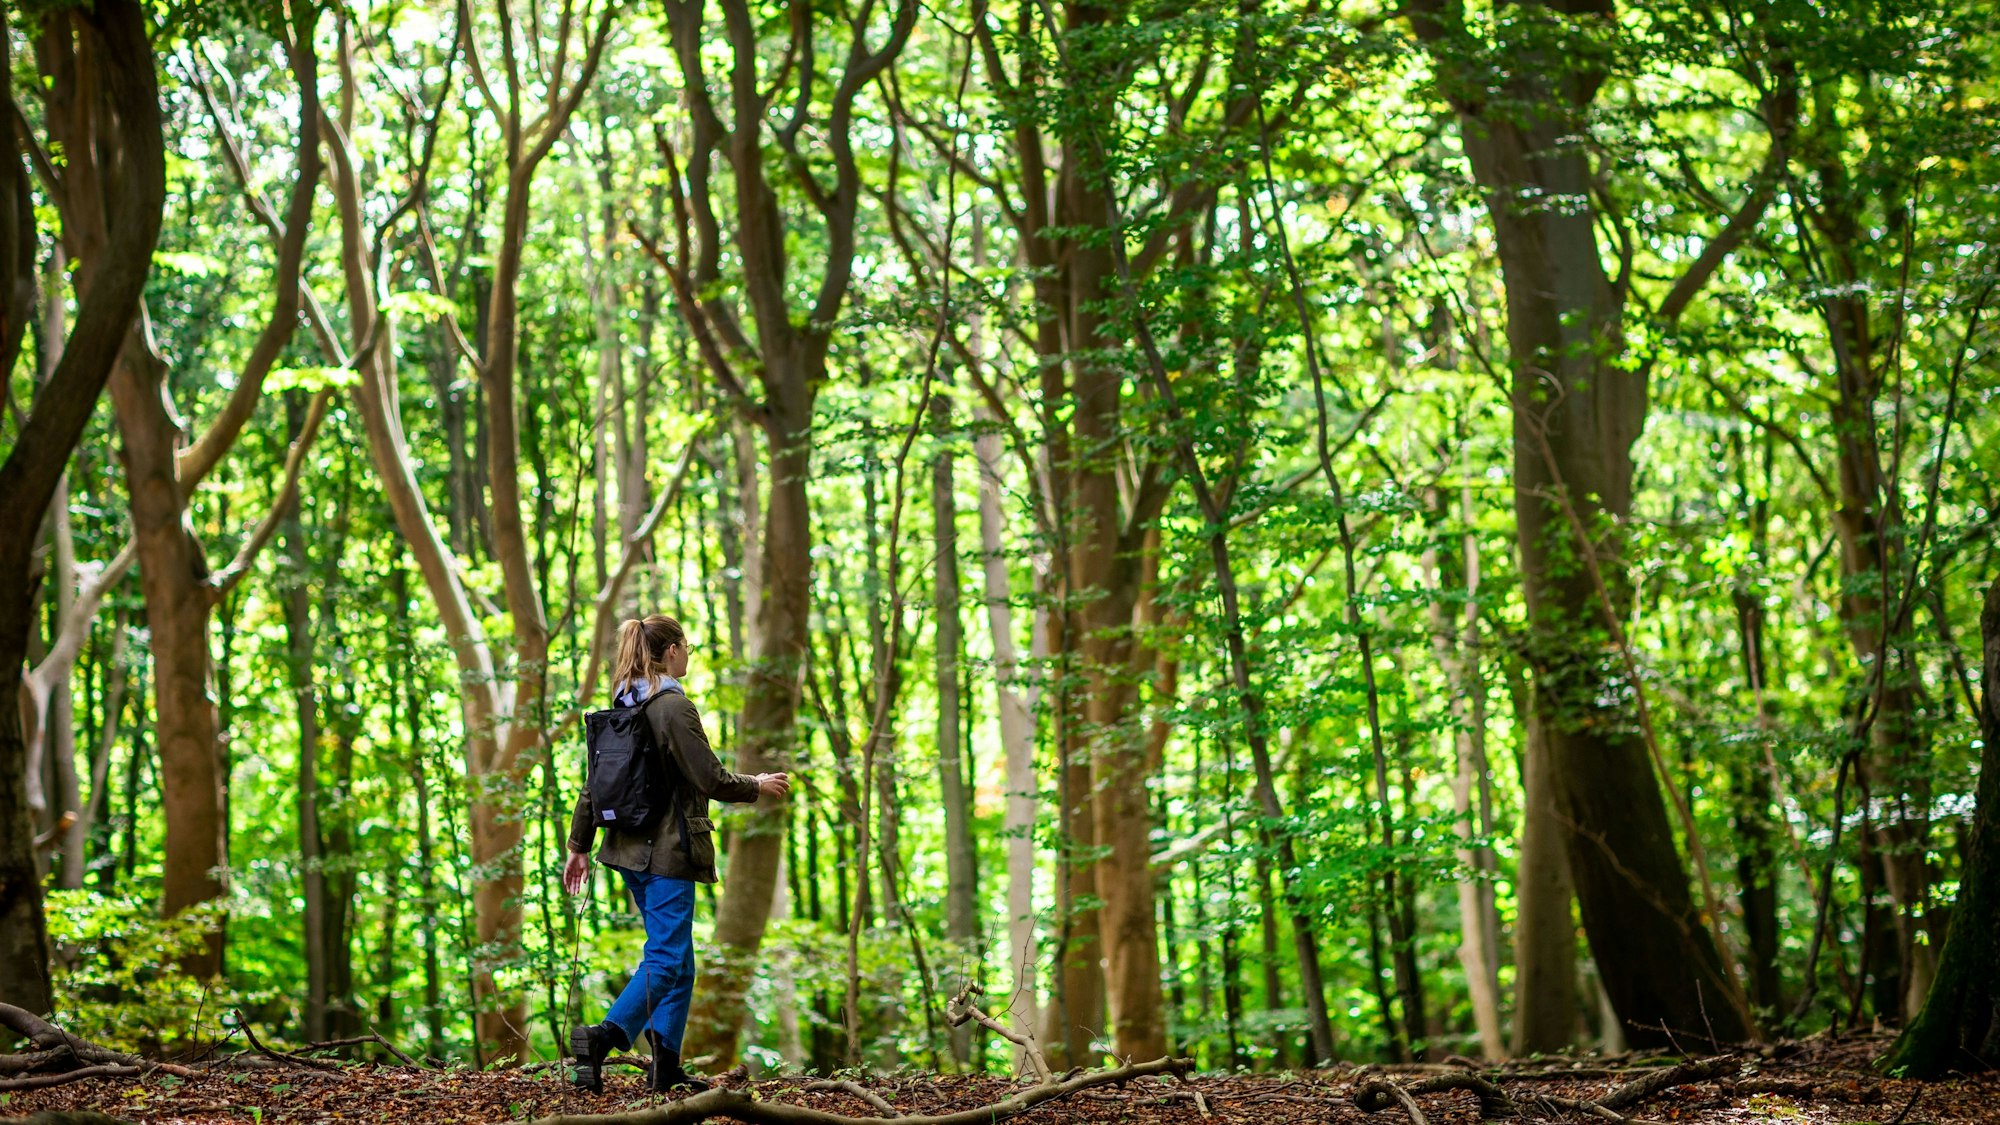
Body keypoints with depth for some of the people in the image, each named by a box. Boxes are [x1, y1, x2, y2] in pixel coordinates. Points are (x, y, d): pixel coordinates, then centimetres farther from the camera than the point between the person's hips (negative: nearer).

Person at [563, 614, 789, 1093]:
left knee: (673, 957, 15)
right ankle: (602, 1037, -24)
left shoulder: (622, 707, 10)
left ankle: (667, 1065, 13)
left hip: (631, 848, 8)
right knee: (668, 959, -8)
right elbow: (711, 780, -14)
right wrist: (757, 786, 3)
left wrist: (579, 846, 18)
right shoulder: (674, 707, -15)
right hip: (667, 852, -8)